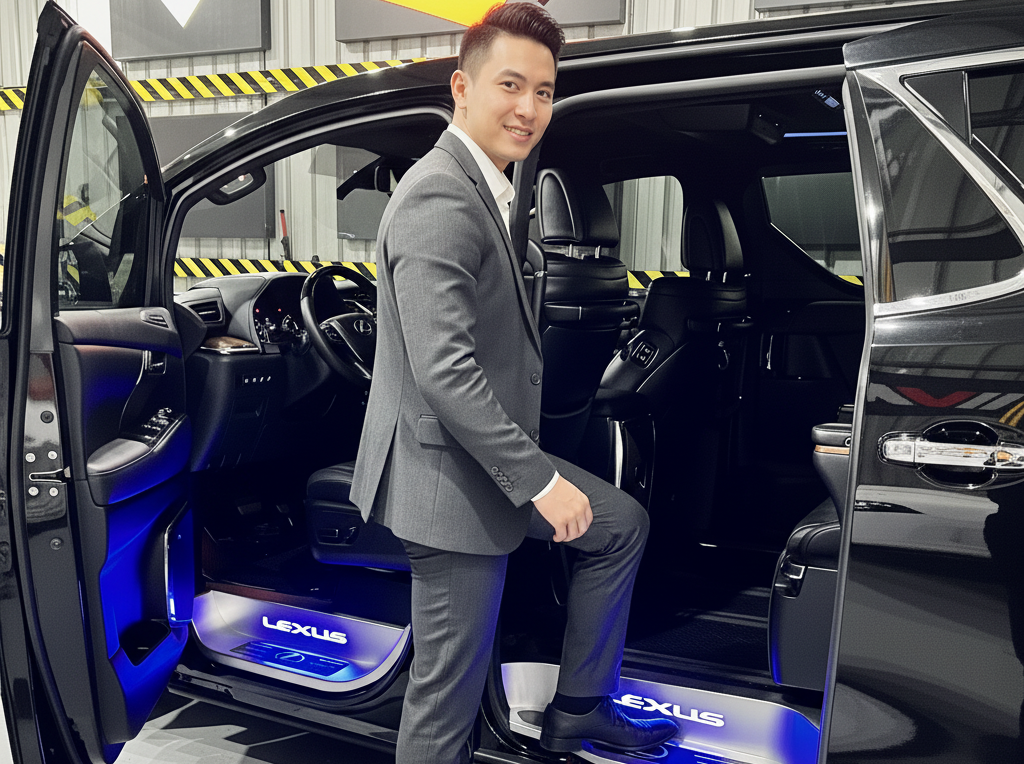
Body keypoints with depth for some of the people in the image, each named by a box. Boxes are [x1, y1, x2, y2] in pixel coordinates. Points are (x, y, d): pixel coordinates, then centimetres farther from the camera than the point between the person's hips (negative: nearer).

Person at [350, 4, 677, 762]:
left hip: (492, 456, 10)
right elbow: (444, 370, -28)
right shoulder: (440, 199, -20)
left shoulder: (483, 190, 13)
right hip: (451, 475, -10)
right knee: (451, 690, 4)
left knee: (623, 525, 22)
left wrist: (537, 469, 18)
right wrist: (540, 481, -22)